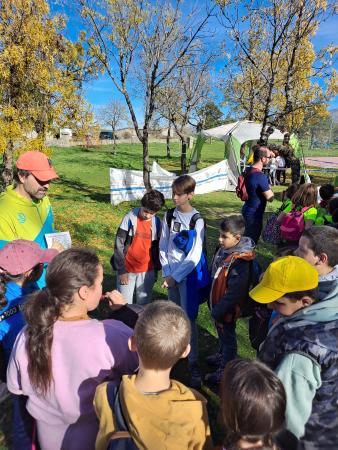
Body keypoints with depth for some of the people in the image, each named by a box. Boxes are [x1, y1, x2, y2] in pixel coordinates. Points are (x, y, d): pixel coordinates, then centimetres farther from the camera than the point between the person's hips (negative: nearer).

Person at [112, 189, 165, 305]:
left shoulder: (157, 223, -3)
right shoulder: (130, 218, -13)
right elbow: (119, 245, -11)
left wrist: (156, 269, 11)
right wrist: (121, 270, -11)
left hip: (147, 270, 3)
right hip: (127, 269, -2)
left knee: (144, 303, 13)